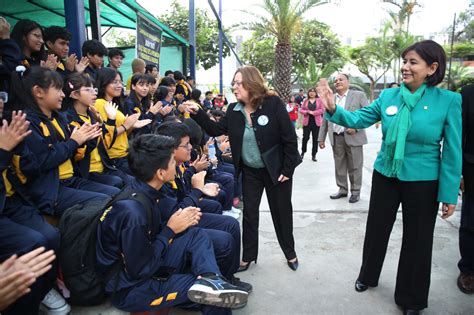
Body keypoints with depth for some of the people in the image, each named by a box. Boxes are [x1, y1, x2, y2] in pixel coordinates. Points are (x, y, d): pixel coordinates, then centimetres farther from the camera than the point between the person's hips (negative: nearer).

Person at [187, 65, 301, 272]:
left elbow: (290, 139, -15)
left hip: (276, 170, -3)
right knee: (249, 213, 10)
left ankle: (290, 253, 34)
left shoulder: (273, 104, -17)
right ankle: (248, 256, 28)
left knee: (281, 212, 12)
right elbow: (216, 130, 2)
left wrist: (287, 170, -15)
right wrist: (198, 114, -12)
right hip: (250, 171, 4)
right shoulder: (234, 110, -2)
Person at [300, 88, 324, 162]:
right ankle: (303, 152, 23)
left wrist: (313, 112, -15)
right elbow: (301, 110, 4)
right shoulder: (305, 101, 9)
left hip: (316, 122, -1)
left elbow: (322, 110, -4)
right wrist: (307, 112, -14)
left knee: (315, 139, 3)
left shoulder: (319, 100, 4)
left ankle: (313, 155, 10)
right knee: (305, 137, 1)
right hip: (307, 122, 1)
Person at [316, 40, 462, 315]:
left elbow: (452, 152, -9)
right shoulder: (388, 96, -4)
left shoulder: (449, 101, -12)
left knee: (417, 240, 13)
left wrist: (450, 194, -8)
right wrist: (333, 109, -21)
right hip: (385, 176, 3)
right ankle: (368, 276, 44)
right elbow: (357, 119, -1)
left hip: (423, 182, -2)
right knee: (376, 230, 17)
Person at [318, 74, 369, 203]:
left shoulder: (359, 95, 1)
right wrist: (321, 138, 10)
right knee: (339, 166, 11)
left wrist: (356, 127, -17)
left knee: (354, 166, 4)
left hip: (353, 137, -4)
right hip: (336, 138, 4)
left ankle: (355, 191, 18)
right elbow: (325, 120, 13)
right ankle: (342, 189, 24)